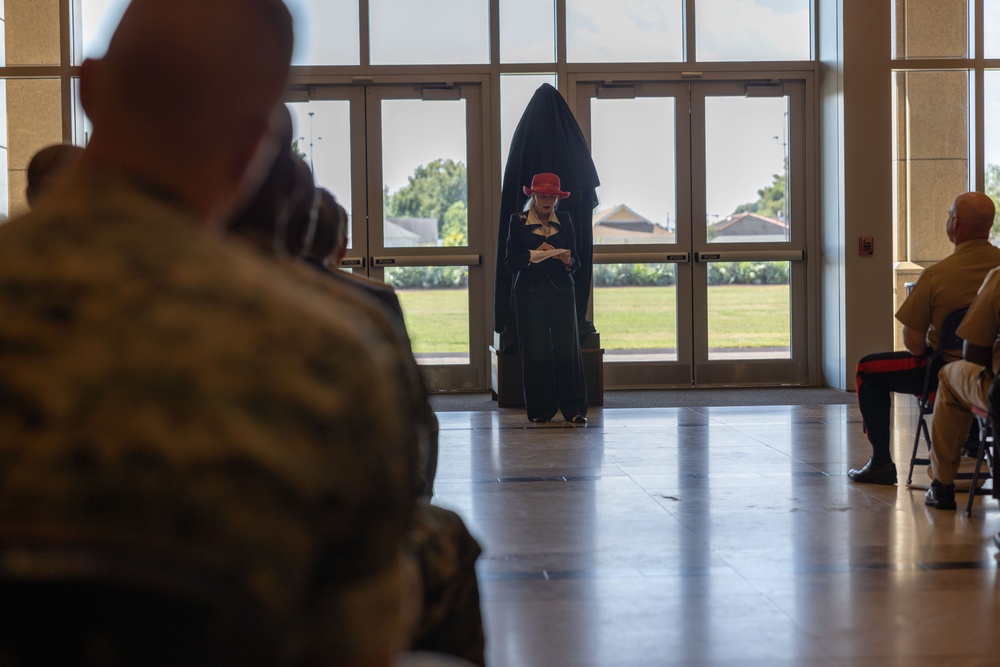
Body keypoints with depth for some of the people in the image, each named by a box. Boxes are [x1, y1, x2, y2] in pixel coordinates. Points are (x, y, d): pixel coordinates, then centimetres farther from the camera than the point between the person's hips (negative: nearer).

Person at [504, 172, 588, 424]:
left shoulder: (564, 221, 11)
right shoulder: (518, 221, 4)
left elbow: (575, 261, 10)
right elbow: (510, 262, -2)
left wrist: (568, 260, -13)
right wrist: (535, 254, -16)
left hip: (561, 291, 2)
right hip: (530, 292, -2)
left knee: (567, 346, -6)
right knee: (535, 349, -3)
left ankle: (574, 408, -3)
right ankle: (540, 410, 5)